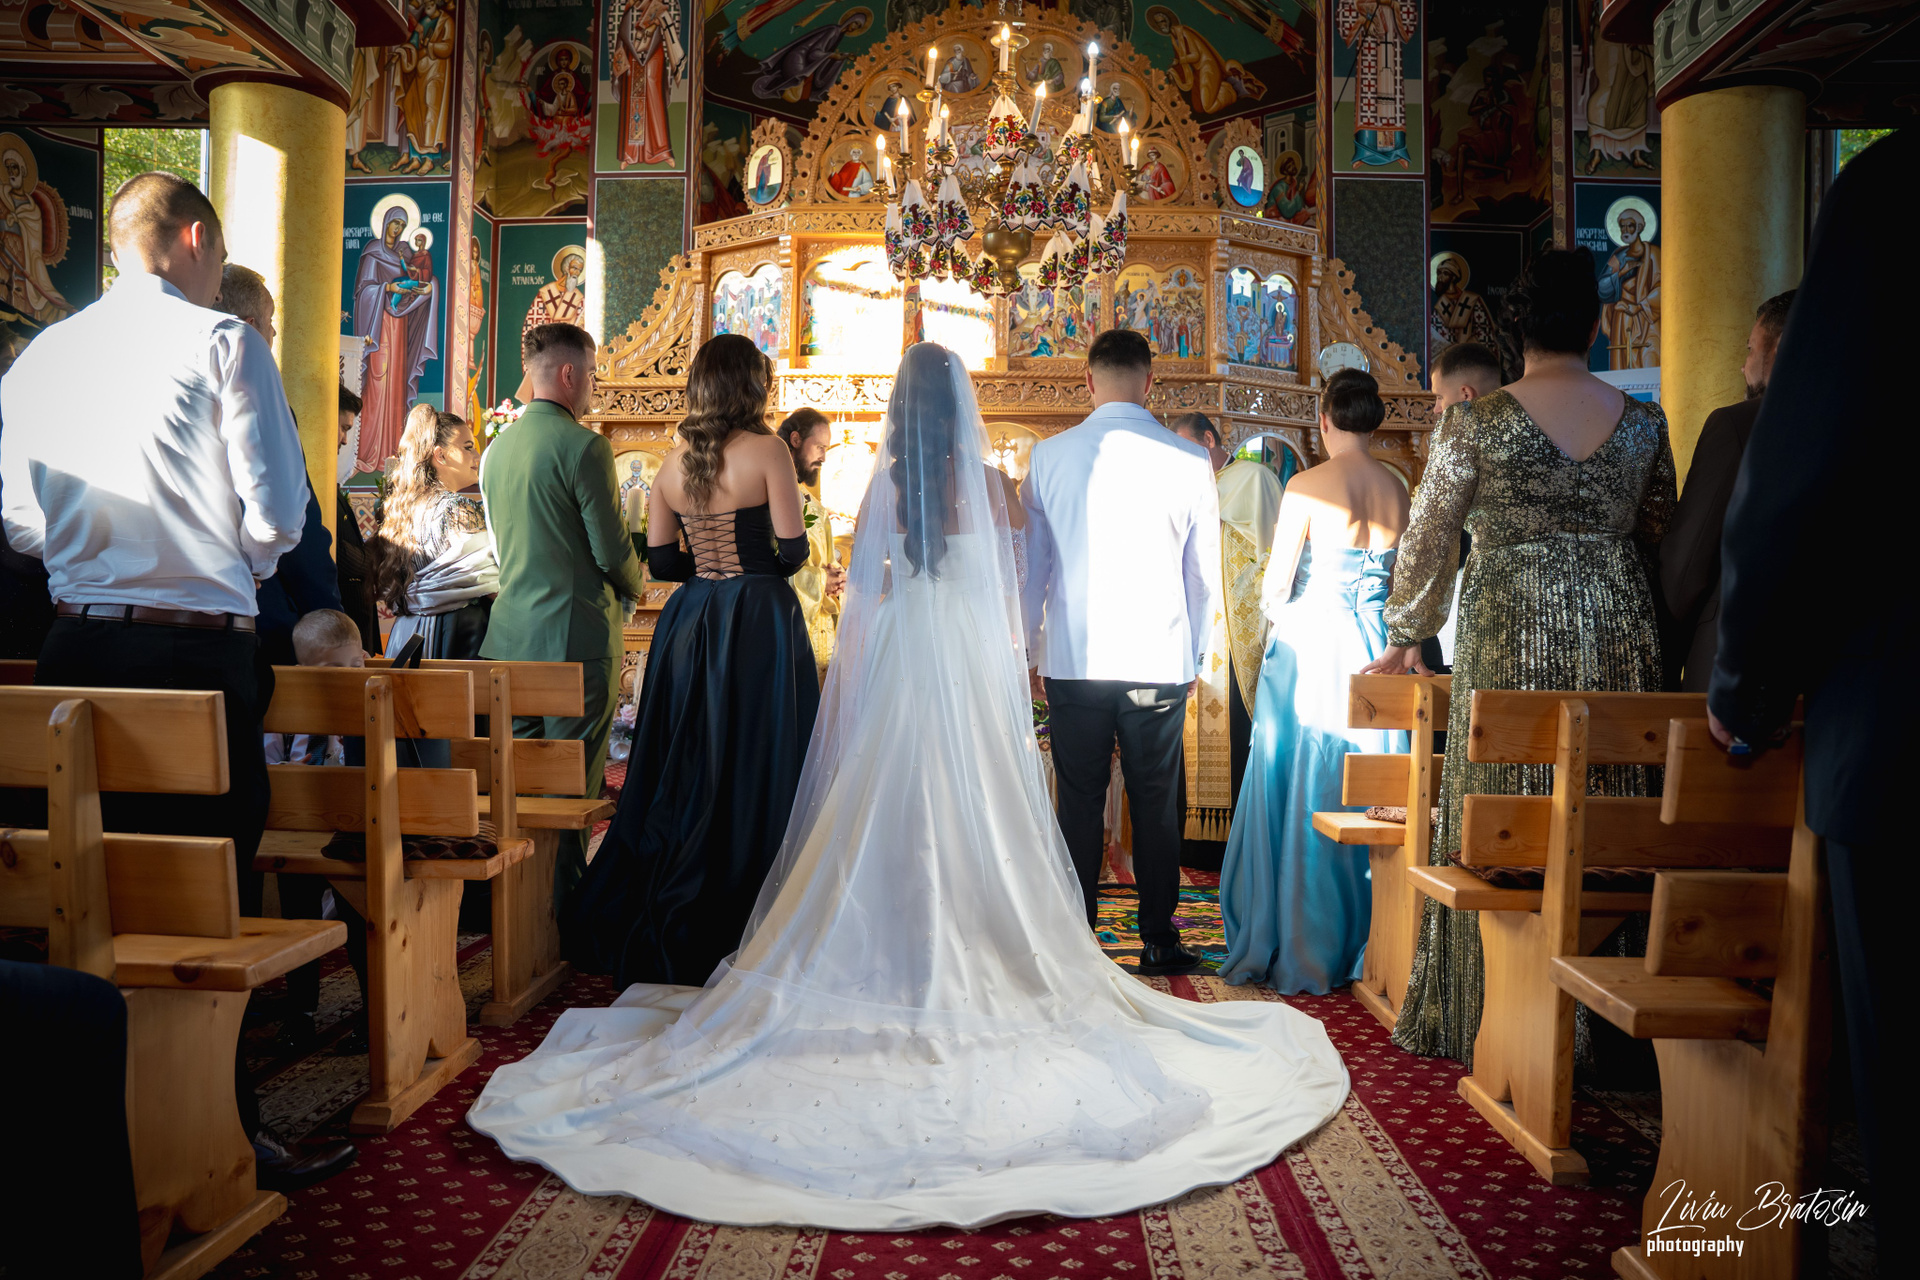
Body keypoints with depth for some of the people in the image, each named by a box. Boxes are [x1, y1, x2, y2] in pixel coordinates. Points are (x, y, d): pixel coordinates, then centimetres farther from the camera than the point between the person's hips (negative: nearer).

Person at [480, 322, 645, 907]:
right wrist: (633, 588, 7)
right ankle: (559, 898, 7)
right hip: (576, 633, -7)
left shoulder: (495, 448, 11)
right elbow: (612, 550, -13)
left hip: (511, 632, 8)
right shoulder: (583, 445, -13)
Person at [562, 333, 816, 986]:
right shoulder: (766, 450, -8)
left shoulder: (673, 463, 8)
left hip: (691, 623, 6)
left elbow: (660, 561, 8)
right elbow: (793, 550, -11)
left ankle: (660, 926, 22)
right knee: (752, 767, 1)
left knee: (685, 770, 13)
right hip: (758, 621, -6)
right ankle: (733, 927, 7)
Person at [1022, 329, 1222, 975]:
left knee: (1079, 802, 8)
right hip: (1161, 659, 0)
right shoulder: (1190, 461, -1)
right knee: (1156, 803, 9)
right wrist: (1193, 656, 17)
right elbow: (1205, 576, 6)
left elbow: (1031, 565, 8)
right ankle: (1158, 941, 16)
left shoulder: (1048, 456, 1)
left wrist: (1028, 644, 19)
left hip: (1074, 658, 0)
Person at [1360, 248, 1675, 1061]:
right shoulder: (1643, 423, 6)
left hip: (1509, 635, -3)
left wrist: (1405, 639, 13)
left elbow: (1427, 541, 1)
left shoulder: (1476, 422, -4)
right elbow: (1659, 537, 15)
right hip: (1619, 636, 3)